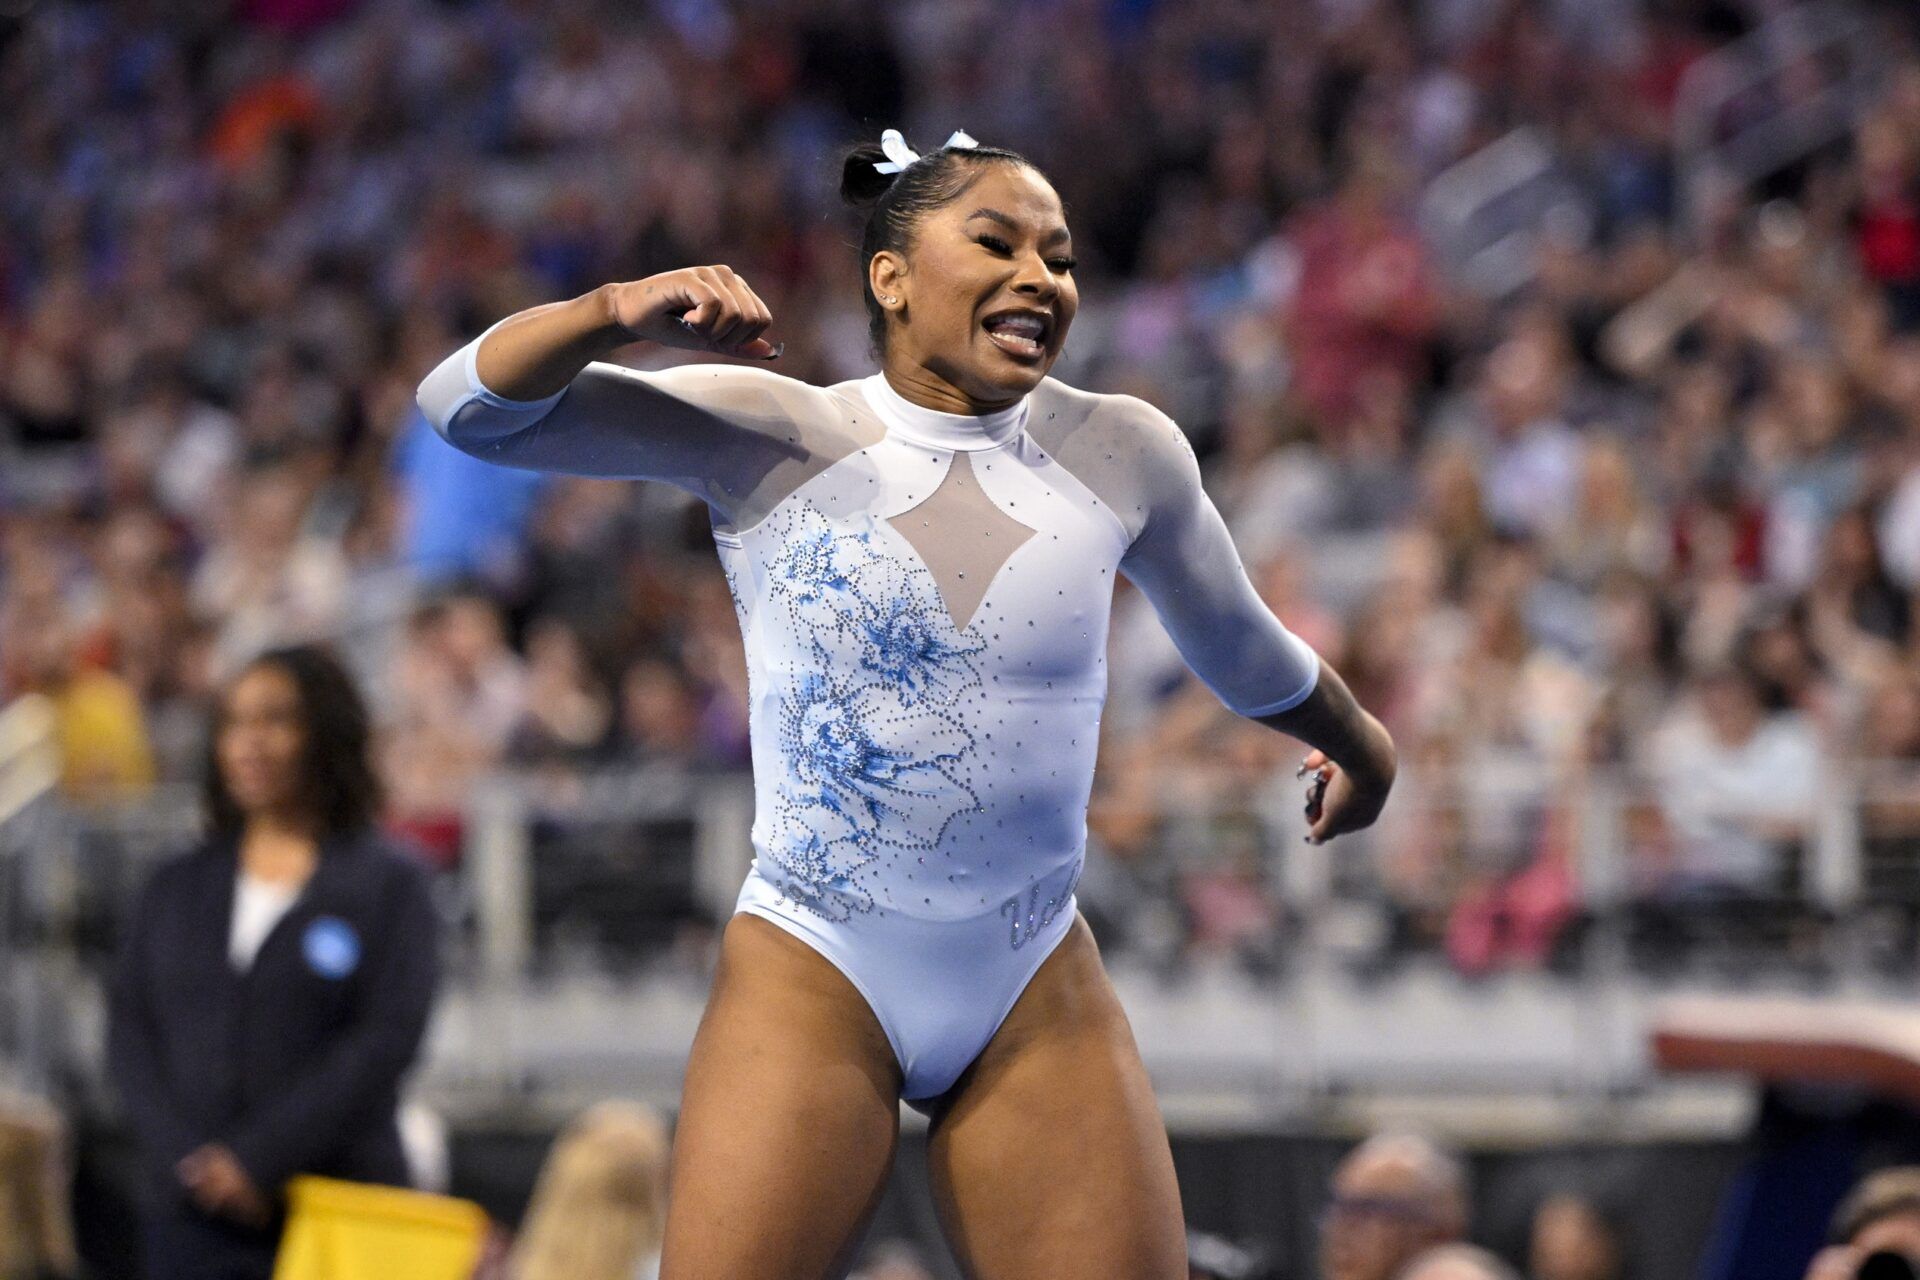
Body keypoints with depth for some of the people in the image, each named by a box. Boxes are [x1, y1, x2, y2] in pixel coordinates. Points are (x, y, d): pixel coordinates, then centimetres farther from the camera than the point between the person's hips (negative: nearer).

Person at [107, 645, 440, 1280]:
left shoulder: (388, 884, 2)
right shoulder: (177, 888, 15)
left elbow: (387, 1038, -7)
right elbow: (129, 1033, 9)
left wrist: (258, 1161, -13)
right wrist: (186, 1160, -8)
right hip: (193, 1216, 3)